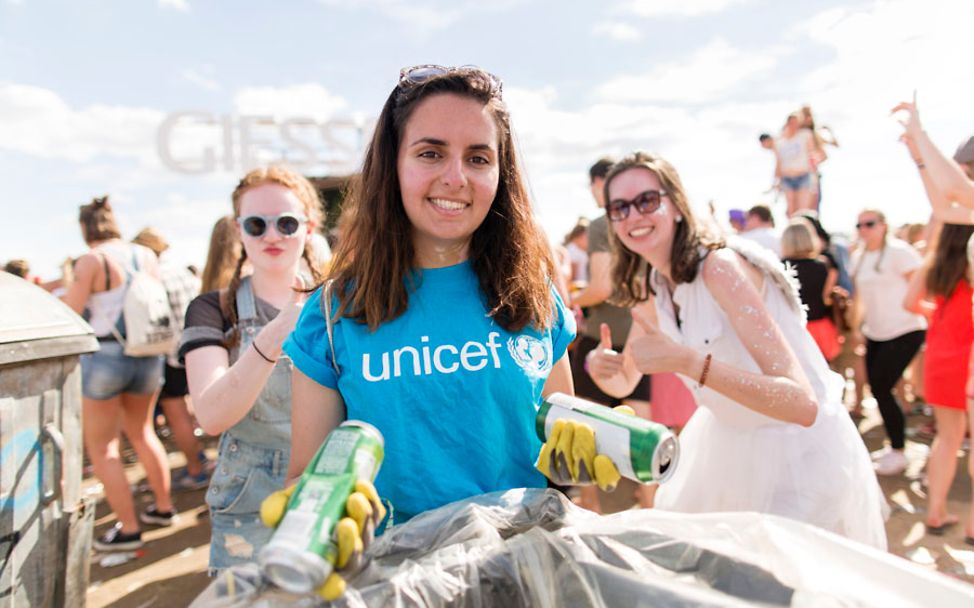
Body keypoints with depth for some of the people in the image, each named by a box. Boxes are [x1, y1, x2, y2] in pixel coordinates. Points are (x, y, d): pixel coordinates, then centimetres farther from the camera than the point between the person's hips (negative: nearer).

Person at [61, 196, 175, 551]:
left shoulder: (92, 260, -11)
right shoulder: (147, 256, 4)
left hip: (105, 358, -5)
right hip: (147, 357, 6)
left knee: (101, 447, 9)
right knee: (142, 432, 24)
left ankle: (128, 529, 12)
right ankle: (163, 507, 32)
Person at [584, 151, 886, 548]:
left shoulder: (720, 266, -27)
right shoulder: (650, 287, -3)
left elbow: (802, 403, -35)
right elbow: (624, 383, 6)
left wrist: (685, 360, -44)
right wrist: (599, 366, -17)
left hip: (799, 451, -7)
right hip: (727, 446, 7)